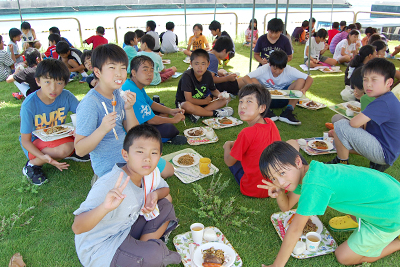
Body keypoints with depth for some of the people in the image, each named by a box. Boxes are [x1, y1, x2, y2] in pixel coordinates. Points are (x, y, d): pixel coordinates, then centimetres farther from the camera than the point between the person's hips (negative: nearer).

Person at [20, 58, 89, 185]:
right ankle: (32, 164, -7)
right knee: (64, 148, -35)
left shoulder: (66, 96, -16)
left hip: (59, 136, 4)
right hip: (35, 143, -4)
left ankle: (71, 153, 9)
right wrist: (43, 157, -36)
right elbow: (25, 141, -19)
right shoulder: (29, 105, -25)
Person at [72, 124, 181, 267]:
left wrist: (155, 194, -13)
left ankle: (140, 248, 1)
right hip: (98, 248, -7)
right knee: (154, 253, -29)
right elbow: (77, 228, -37)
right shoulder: (109, 186, -32)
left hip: (126, 228, 8)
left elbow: (165, 188, 11)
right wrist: (105, 207, -56)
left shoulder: (149, 172, -11)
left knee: (166, 206, 2)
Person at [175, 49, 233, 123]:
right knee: (187, 106, -43)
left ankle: (198, 114, -25)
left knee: (226, 98, -7)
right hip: (183, 102, -6)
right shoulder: (187, 76, -23)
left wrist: (219, 95, -13)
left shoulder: (208, 75, -5)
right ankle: (215, 113, -23)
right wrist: (206, 101, -13)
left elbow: (213, 90, 12)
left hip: (202, 101, 6)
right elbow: (189, 99, -25)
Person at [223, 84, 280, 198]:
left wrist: (227, 145, 9)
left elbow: (229, 162, -10)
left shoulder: (248, 133, -27)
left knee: (234, 159, 15)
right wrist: (235, 143, 14)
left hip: (255, 190, -5)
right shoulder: (270, 123, -6)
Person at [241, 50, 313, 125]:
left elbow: (309, 78, -13)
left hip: (283, 100, 1)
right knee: (253, 80, -24)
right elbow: (245, 78, -25)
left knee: (301, 80, -18)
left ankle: (288, 112, -26)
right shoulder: (264, 69, -14)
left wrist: (304, 90, -34)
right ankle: (267, 111, -33)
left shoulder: (289, 70, -11)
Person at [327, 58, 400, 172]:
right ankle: (378, 163, 14)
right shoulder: (389, 99, 8)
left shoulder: (383, 103, -25)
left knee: (341, 125, -22)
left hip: (384, 153, -11)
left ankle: (342, 163, -5)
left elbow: (354, 123, -30)